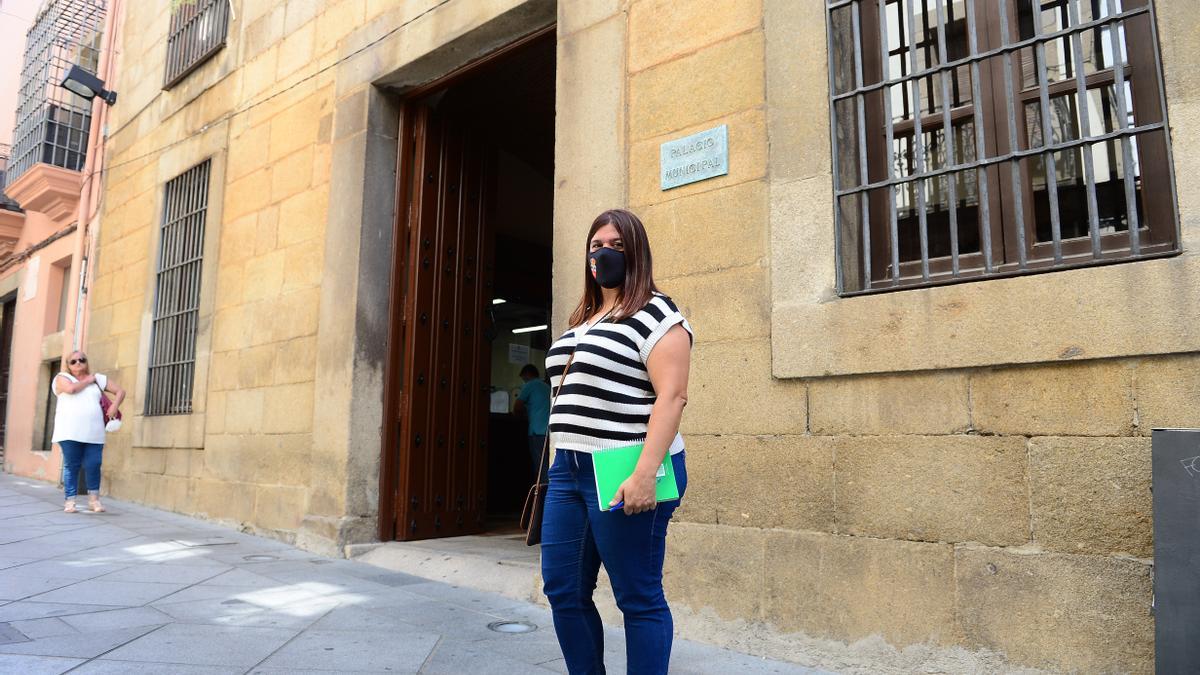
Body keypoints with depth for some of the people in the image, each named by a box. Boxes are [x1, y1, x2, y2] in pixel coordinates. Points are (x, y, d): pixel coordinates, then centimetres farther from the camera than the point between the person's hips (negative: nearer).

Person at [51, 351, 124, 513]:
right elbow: (71, 388, -15)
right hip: (70, 432, -2)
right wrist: (88, 381, 1)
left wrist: (114, 407, 1)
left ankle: (94, 499, 9)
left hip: (94, 432, 2)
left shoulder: (98, 378, 15)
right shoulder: (62, 378, 8)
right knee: (71, 465, 1)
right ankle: (70, 500, 6)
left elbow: (120, 391, 17)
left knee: (93, 465, 0)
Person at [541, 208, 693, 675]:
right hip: (570, 468, 9)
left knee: (639, 598, 2)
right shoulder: (582, 321, 19)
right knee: (562, 589, 12)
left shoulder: (655, 315, -7)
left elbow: (672, 396, -17)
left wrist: (645, 474, -25)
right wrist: (563, 462, 19)